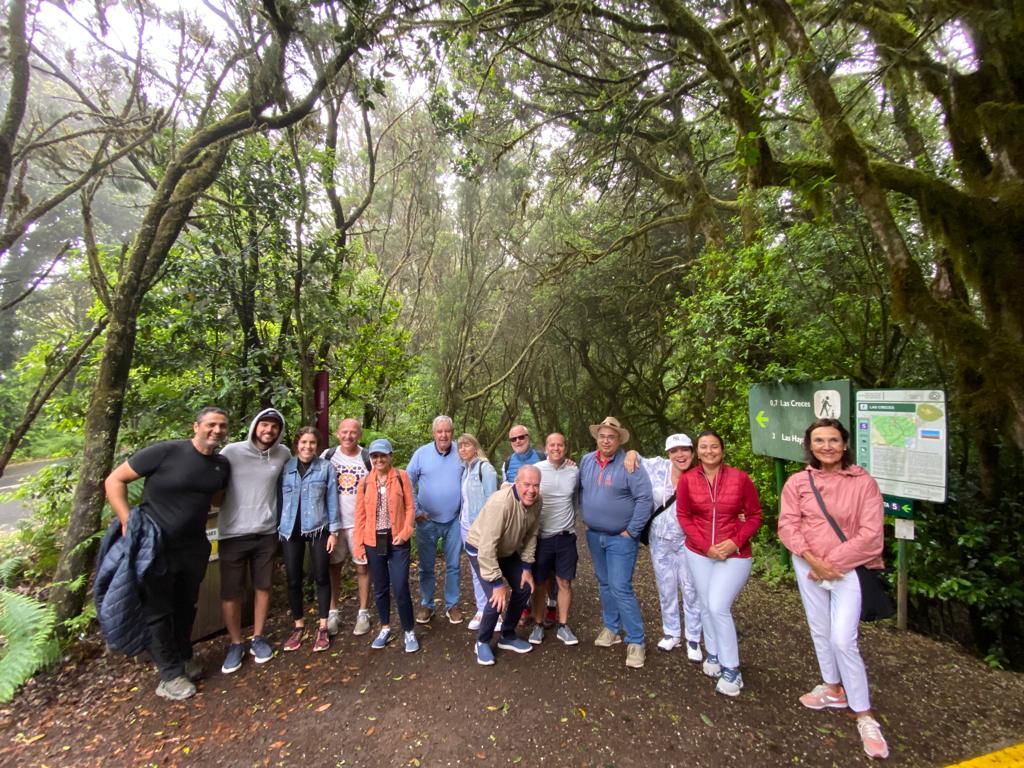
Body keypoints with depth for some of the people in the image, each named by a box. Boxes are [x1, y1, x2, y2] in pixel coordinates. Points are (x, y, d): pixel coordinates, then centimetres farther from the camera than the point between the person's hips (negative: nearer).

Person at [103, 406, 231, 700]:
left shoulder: (222, 465, -2)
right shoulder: (165, 452, -19)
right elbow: (114, 480, -12)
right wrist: (127, 521, -19)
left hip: (194, 547, 5)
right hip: (155, 546, -5)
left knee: (186, 606, 20)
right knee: (158, 610, 10)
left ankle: (184, 657, 42)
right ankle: (170, 674, 27)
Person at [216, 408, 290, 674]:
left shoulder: (283, 454, -1)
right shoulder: (232, 451, -9)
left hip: (266, 533, 2)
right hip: (233, 534, -2)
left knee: (263, 587, 13)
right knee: (231, 592, 8)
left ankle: (258, 639, 31)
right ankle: (235, 644, 28)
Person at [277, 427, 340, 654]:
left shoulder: (326, 467, -3)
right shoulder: (285, 468, 3)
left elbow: (332, 500, -2)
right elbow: (279, 499, 6)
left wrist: (334, 530, -4)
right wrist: (277, 528, 4)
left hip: (318, 529, -2)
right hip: (290, 530, 2)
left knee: (321, 577, 7)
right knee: (293, 580, 10)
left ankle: (323, 627, 20)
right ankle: (298, 626, 29)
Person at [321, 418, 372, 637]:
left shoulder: (368, 458, -5)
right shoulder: (328, 455, -1)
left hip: (360, 521, -1)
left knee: (362, 567, 6)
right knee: (334, 567, 11)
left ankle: (363, 613, 21)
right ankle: (333, 612, 27)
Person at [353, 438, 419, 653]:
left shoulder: (401, 477, -4)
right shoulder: (364, 482, 2)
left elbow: (410, 507, -3)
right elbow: (360, 515, 3)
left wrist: (405, 532, -14)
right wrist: (359, 544, 0)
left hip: (398, 541, -2)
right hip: (374, 542, 3)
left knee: (400, 588, -3)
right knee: (380, 588, 14)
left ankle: (409, 631, 16)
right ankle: (385, 629, 33)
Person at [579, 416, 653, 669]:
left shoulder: (629, 464, -17)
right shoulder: (586, 461, 0)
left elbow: (645, 498, -18)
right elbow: (581, 490, 15)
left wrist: (631, 531, -16)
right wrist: (585, 518, 10)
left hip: (620, 538, -5)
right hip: (594, 535, 6)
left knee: (620, 588, -6)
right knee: (604, 584, 18)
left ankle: (636, 641, 10)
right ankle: (611, 627, 35)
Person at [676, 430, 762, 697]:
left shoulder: (740, 478, -11)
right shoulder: (687, 479, -7)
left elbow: (754, 515, -3)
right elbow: (683, 516, -1)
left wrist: (735, 542, -15)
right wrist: (706, 546, -11)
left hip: (735, 555, -2)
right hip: (698, 553, 3)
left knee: (718, 607, -9)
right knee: (706, 606, 14)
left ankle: (731, 669, 11)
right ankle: (713, 654, 37)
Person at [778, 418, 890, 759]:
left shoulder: (863, 481, -11)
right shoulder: (797, 482, -4)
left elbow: (870, 534, -14)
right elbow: (787, 525, -6)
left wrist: (831, 563, -14)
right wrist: (813, 560, -17)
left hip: (849, 569, -3)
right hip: (808, 567, 3)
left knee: (843, 640, -9)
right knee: (819, 631, 17)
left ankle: (864, 716, 12)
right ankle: (834, 689, 40)